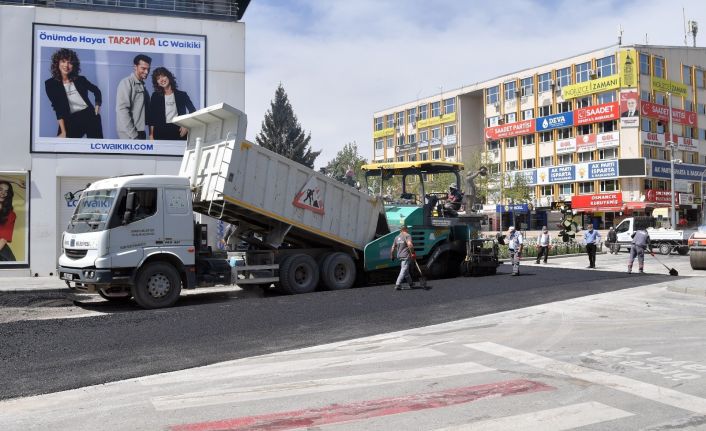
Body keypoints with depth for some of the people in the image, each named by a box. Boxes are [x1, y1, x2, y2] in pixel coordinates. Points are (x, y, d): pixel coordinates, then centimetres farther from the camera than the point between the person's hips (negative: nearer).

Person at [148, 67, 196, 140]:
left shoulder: (182, 95, 10)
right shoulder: (155, 96, 12)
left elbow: (193, 112, 8)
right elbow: (151, 117, 8)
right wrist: (151, 135, -2)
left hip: (179, 132, 0)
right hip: (161, 132, 0)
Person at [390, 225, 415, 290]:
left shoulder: (397, 237, 15)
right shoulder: (407, 236, -7)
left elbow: (393, 248, 17)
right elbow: (409, 244, -25)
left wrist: (392, 256, 26)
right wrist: (412, 252, -21)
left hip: (400, 256, 8)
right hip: (406, 256, -8)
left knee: (406, 270, 17)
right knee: (404, 270, -8)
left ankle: (411, 284, 28)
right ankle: (397, 285, -16)